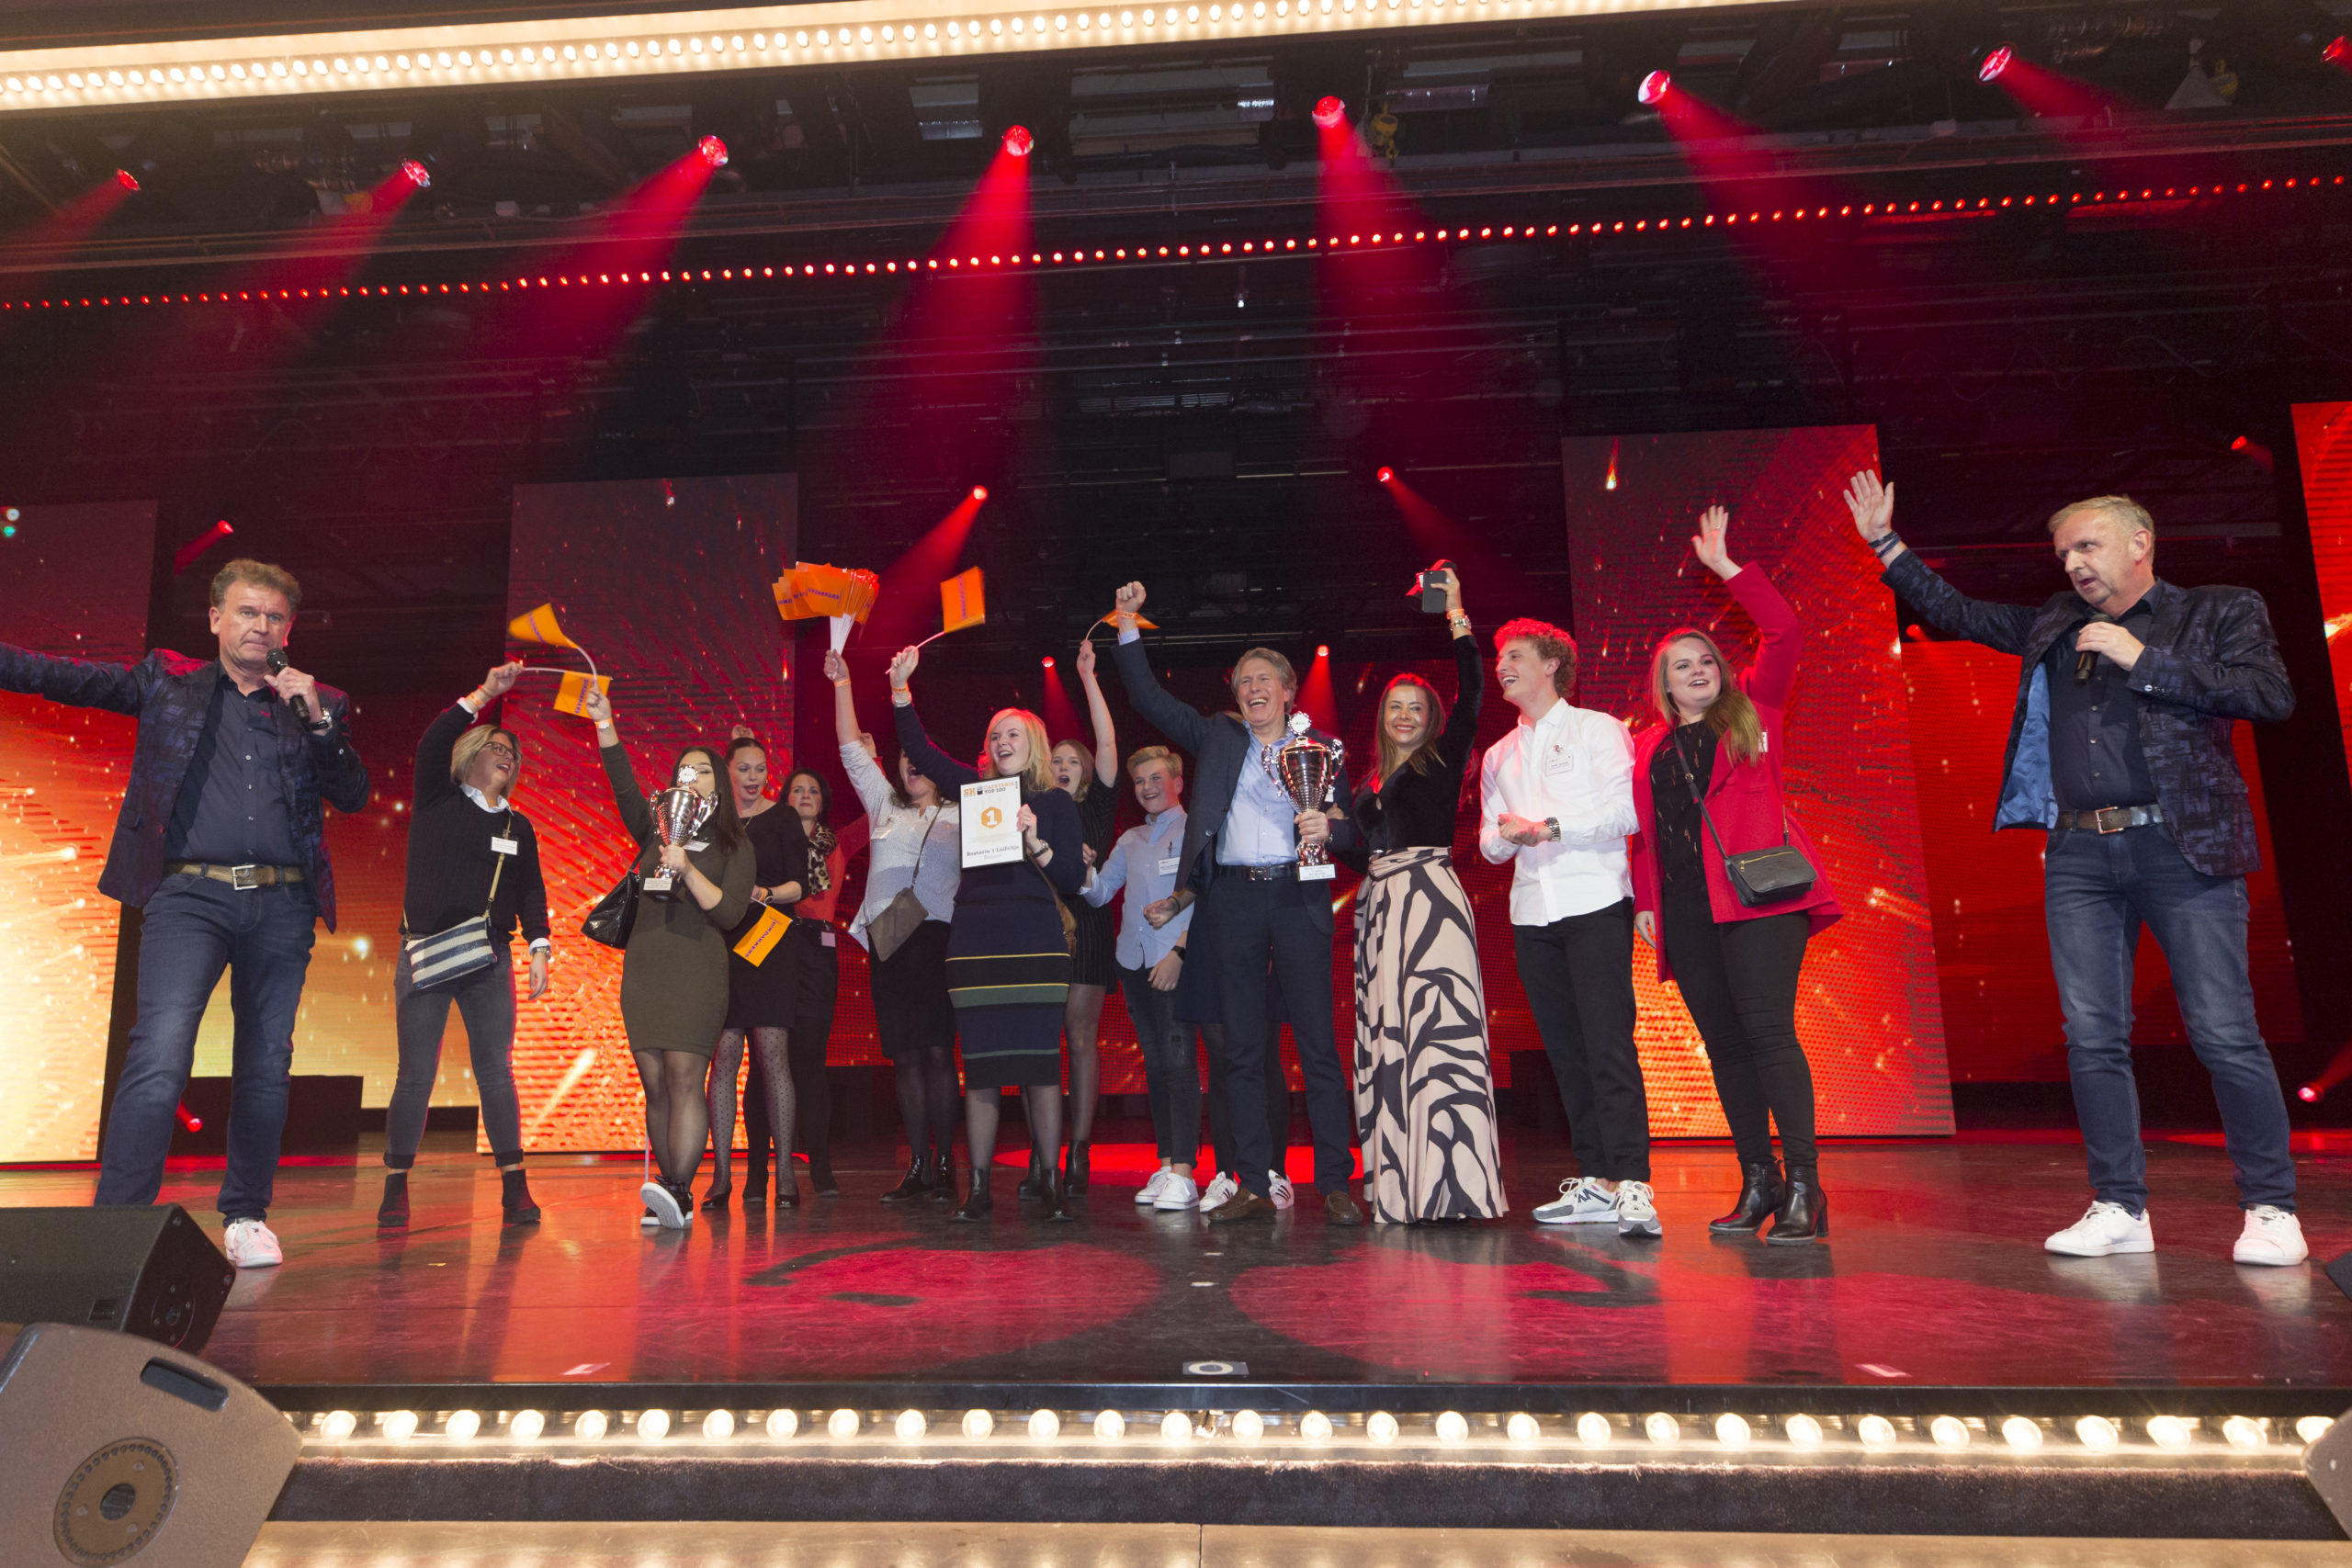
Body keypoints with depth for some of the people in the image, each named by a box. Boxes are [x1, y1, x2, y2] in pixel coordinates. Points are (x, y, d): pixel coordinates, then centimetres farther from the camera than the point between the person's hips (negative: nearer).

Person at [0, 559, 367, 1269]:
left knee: (265, 1065, 7)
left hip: (281, 902, 2)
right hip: (189, 895, -2)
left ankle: (247, 1217, 20)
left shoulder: (315, 703, 13)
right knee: (158, 1055, -17)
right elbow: (62, 678, 6)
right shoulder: (166, 681, 12)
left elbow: (353, 796, 5)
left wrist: (316, 717, -6)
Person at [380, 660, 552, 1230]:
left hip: (490, 959, 3)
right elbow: (431, 745, -11)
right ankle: (395, 1187, 10)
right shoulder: (437, 800, 6)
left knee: (497, 1071, -1)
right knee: (416, 1073, 0)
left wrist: (539, 949, -1)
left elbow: (531, 892, 12)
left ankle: (514, 1186, 0)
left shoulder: (518, 827, 15)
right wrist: (486, 693, -16)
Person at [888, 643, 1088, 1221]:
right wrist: (900, 686, 6)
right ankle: (978, 1188, 8)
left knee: (1039, 1065, -4)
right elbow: (919, 750, 14)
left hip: (1035, 941, -2)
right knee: (980, 1069, 2)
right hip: (974, 940, 2)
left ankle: (1051, 1183, 5)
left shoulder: (1055, 802, 8)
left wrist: (1035, 842, -12)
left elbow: (1074, 880, 3)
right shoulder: (976, 789, 15)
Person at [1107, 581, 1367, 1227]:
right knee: (1243, 1048, 4)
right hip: (1233, 898, 2)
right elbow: (1148, 698, 13)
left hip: (1298, 897, -2)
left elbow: (1351, 829, 9)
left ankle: (1335, 1185, 3)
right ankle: (1254, 1187, 10)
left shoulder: (1319, 747, 11)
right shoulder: (1218, 737, 15)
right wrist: (1128, 624, 6)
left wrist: (1327, 827, -14)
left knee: (1318, 1044, -3)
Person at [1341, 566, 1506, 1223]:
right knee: (1384, 1034, 2)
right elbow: (1358, 851, 17)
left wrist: (1456, 615, -3)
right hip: (1377, 903, 6)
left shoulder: (1444, 760, 8)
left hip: (1429, 893, -6)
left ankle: (1452, 1181, -15)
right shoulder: (1367, 787, 21)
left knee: (1438, 1024, -15)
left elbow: (1471, 693, -3)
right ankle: (1398, 1186, 6)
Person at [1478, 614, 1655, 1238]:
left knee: (1608, 1042, -13)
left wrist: (1550, 825, -11)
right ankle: (1595, 1182, 10)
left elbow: (1627, 812, -7)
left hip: (1595, 904, -5)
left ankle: (1632, 1186, -15)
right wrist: (1509, 833, -6)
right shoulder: (1498, 756, 21)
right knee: (1565, 1049, 5)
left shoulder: (1597, 729, 6)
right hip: (1532, 911, 5)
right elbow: (1490, 844, 16)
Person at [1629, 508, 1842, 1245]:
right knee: (1724, 1043, 5)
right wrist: (1644, 903, 7)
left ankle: (1804, 1188, -8)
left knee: (1768, 1030, -13)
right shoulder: (1649, 747, 17)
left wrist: (1726, 567, 1)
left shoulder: (1752, 711, 12)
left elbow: (1785, 633, 1)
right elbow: (1645, 832, 17)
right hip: (1684, 905, 4)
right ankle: (1758, 1183, 13)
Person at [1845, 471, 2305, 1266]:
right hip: (2079, 854, 4)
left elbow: (2273, 695, -8)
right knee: (2093, 1036, 2)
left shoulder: (2221, 611, 6)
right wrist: (1885, 544, 20)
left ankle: (2271, 1209, 10)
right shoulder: (2053, 627, 18)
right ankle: (2120, 1208, 10)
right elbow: (1957, 613, 23)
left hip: (2182, 846, -4)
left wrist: (2143, 661, -10)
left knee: (2225, 1034, -3)